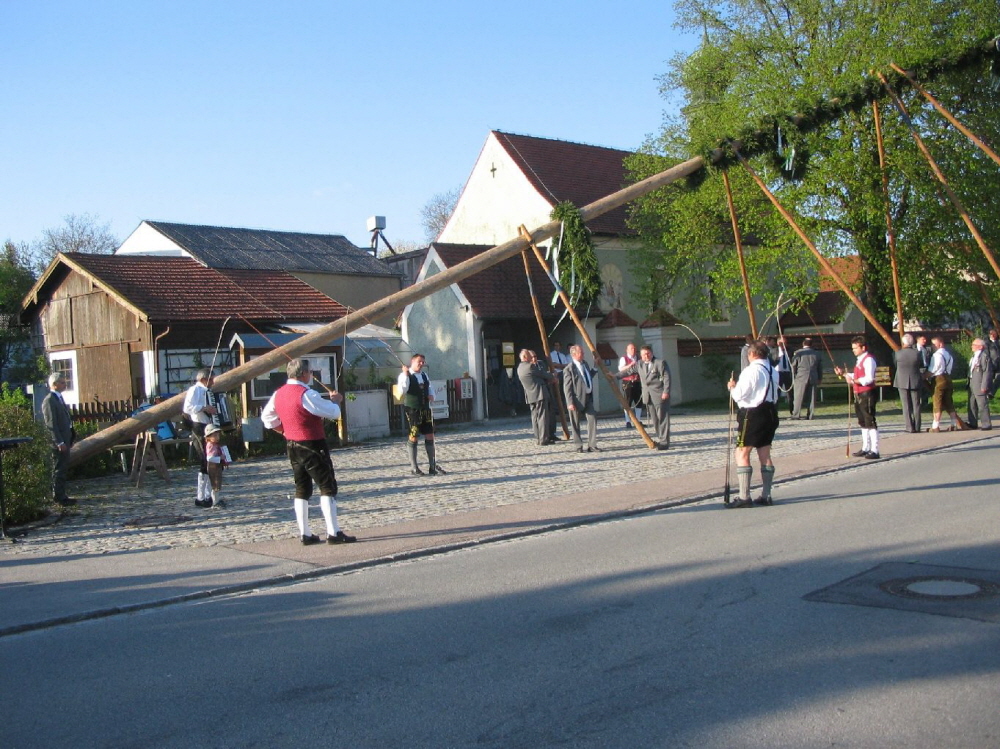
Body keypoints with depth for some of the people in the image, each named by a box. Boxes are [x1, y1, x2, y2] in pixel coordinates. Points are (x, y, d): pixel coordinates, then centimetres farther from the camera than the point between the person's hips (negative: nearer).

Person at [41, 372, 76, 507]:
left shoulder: (59, 398, 15)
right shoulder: (49, 400, -15)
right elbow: (51, 424, -20)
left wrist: (70, 438, 17)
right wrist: (59, 442, -22)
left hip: (64, 440, 9)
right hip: (58, 442, -9)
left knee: (63, 469, 14)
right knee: (59, 470, -4)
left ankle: (61, 495, 21)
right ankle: (60, 498, 1)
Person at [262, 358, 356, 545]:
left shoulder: (279, 394, 6)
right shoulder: (306, 394, -20)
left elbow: (267, 417, 16)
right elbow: (333, 412, -17)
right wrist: (336, 399, 3)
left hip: (292, 446, 8)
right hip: (312, 446, -8)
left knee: (302, 489, 13)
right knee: (328, 487, -2)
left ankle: (305, 534, 14)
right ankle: (334, 533, -4)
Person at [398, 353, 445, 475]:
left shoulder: (424, 375, 14)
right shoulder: (405, 375, -7)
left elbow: (430, 387, 26)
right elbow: (402, 390, -21)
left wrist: (431, 395, 5)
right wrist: (406, 375, -26)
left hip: (425, 409, 7)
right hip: (412, 410, -7)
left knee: (430, 436, 7)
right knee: (413, 437, -3)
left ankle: (432, 466, 15)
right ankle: (414, 467, 7)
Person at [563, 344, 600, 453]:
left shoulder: (585, 364, 11)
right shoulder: (569, 369, -13)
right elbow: (567, 388, -15)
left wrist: (595, 369, 13)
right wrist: (570, 403, -20)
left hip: (588, 398, 7)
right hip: (577, 399, -7)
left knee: (592, 419, -2)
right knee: (575, 424, 3)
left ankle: (592, 445, 2)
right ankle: (579, 446, 14)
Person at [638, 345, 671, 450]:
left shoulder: (660, 363, -4)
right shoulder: (640, 365, 14)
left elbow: (666, 378, -9)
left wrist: (666, 392, -16)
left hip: (660, 395, -6)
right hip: (647, 397, 6)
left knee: (662, 419, -6)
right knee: (654, 420, 8)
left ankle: (664, 442, -6)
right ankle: (659, 439, 15)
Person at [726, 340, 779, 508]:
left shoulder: (751, 371, -16)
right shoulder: (773, 372, 9)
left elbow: (739, 395, -17)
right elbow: (774, 394, 15)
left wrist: (732, 387, 5)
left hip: (752, 414, -8)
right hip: (770, 412, 8)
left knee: (742, 453, -4)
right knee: (765, 454, 13)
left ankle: (744, 497, -9)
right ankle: (766, 495, 15)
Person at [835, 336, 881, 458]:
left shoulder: (868, 359, -13)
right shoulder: (859, 360, 18)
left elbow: (869, 379, -23)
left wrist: (854, 381, -31)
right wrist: (844, 373, 15)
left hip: (867, 394, -11)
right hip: (859, 394, 11)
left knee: (870, 422, -9)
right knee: (862, 423, 16)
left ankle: (874, 451, -9)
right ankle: (865, 448, 24)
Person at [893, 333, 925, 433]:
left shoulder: (898, 353, -9)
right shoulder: (917, 353, -7)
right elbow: (922, 369, 2)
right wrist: (921, 381, 15)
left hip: (902, 382, -1)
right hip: (916, 382, 1)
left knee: (906, 406, 4)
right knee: (916, 405, 9)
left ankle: (909, 427, 2)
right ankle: (917, 427, 11)